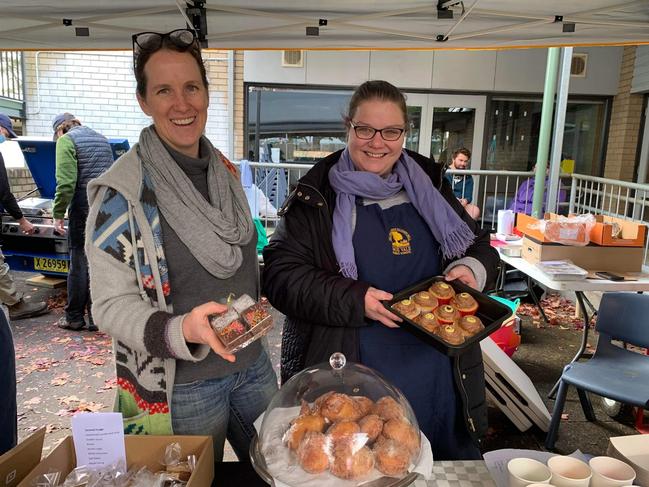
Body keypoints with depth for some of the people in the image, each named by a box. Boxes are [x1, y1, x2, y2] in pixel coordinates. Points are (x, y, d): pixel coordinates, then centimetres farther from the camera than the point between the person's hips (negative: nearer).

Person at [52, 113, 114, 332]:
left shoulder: (66, 140, -2)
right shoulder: (101, 139, 19)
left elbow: (66, 182, -13)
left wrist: (58, 213, -8)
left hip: (84, 207, -6)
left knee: (79, 263, 4)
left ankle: (74, 317, 15)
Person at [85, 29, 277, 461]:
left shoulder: (226, 171, 1)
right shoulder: (122, 191, -17)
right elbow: (111, 305, -16)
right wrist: (182, 330, -33)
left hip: (252, 364, 6)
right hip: (180, 386, -5)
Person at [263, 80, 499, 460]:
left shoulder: (429, 185, 6)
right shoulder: (317, 196, -7)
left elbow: (479, 244, 14)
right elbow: (281, 275, -12)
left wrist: (471, 268, -9)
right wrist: (355, 300, -23)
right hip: (346, 373, -3)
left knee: (445, 471, 22)